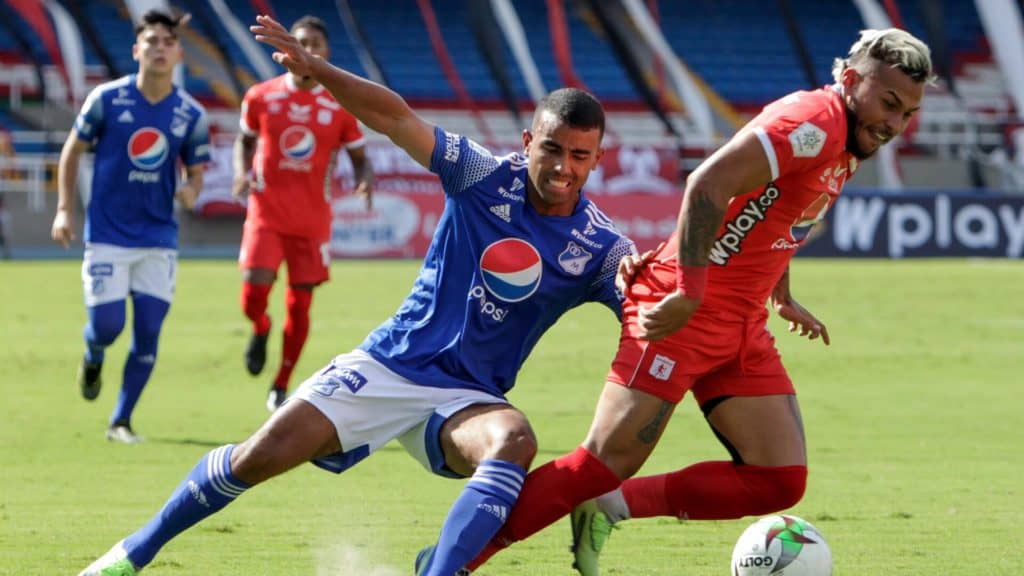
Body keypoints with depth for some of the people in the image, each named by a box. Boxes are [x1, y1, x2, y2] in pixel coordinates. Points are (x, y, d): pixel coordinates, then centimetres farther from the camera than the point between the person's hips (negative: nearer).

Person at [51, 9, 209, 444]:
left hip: (159, 240, 2)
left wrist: (190, 191, -17)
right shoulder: (107, 99, -7)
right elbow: (73, 151, 4)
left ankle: (120, 422, 10)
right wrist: (64, 209, -1)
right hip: (108, 234, -2)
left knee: (147, 334, -3)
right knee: (107, 324, -7)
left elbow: (196, 172, 7)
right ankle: (92, 359, 31)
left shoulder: (191, 115, -1)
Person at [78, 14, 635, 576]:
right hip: (388, 364, 0)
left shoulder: (601, 248, -6)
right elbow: (393, 116, -12)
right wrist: (315, 68, -25)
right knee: (259, 456, -9)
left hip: (465, 398, 0)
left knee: (514, 442, -35)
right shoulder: (488, 178, -8)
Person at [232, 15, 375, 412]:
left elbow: (359, 158, 6)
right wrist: (242, 173, -6)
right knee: (254, 296, -15)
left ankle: (281, 388, 19)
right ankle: (260, 330, 23)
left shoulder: (339, 107, -1)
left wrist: (365, 181, -16)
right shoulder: (261, 97, 0)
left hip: (312, 219, 1)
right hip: (266, 213, 0)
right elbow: (245, 141, 14)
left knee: (299, 305, 2)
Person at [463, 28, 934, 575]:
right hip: (686, 315, -9)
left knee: (781, 482, -1)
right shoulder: (814, 121, -17)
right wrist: (691, 292, -28)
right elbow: (708, 185, -27)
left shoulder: (847, 143, 13)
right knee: (607, 463, -12)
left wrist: (783, 300, 33)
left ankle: (611, 509, 7)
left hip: (742, 326, 9)